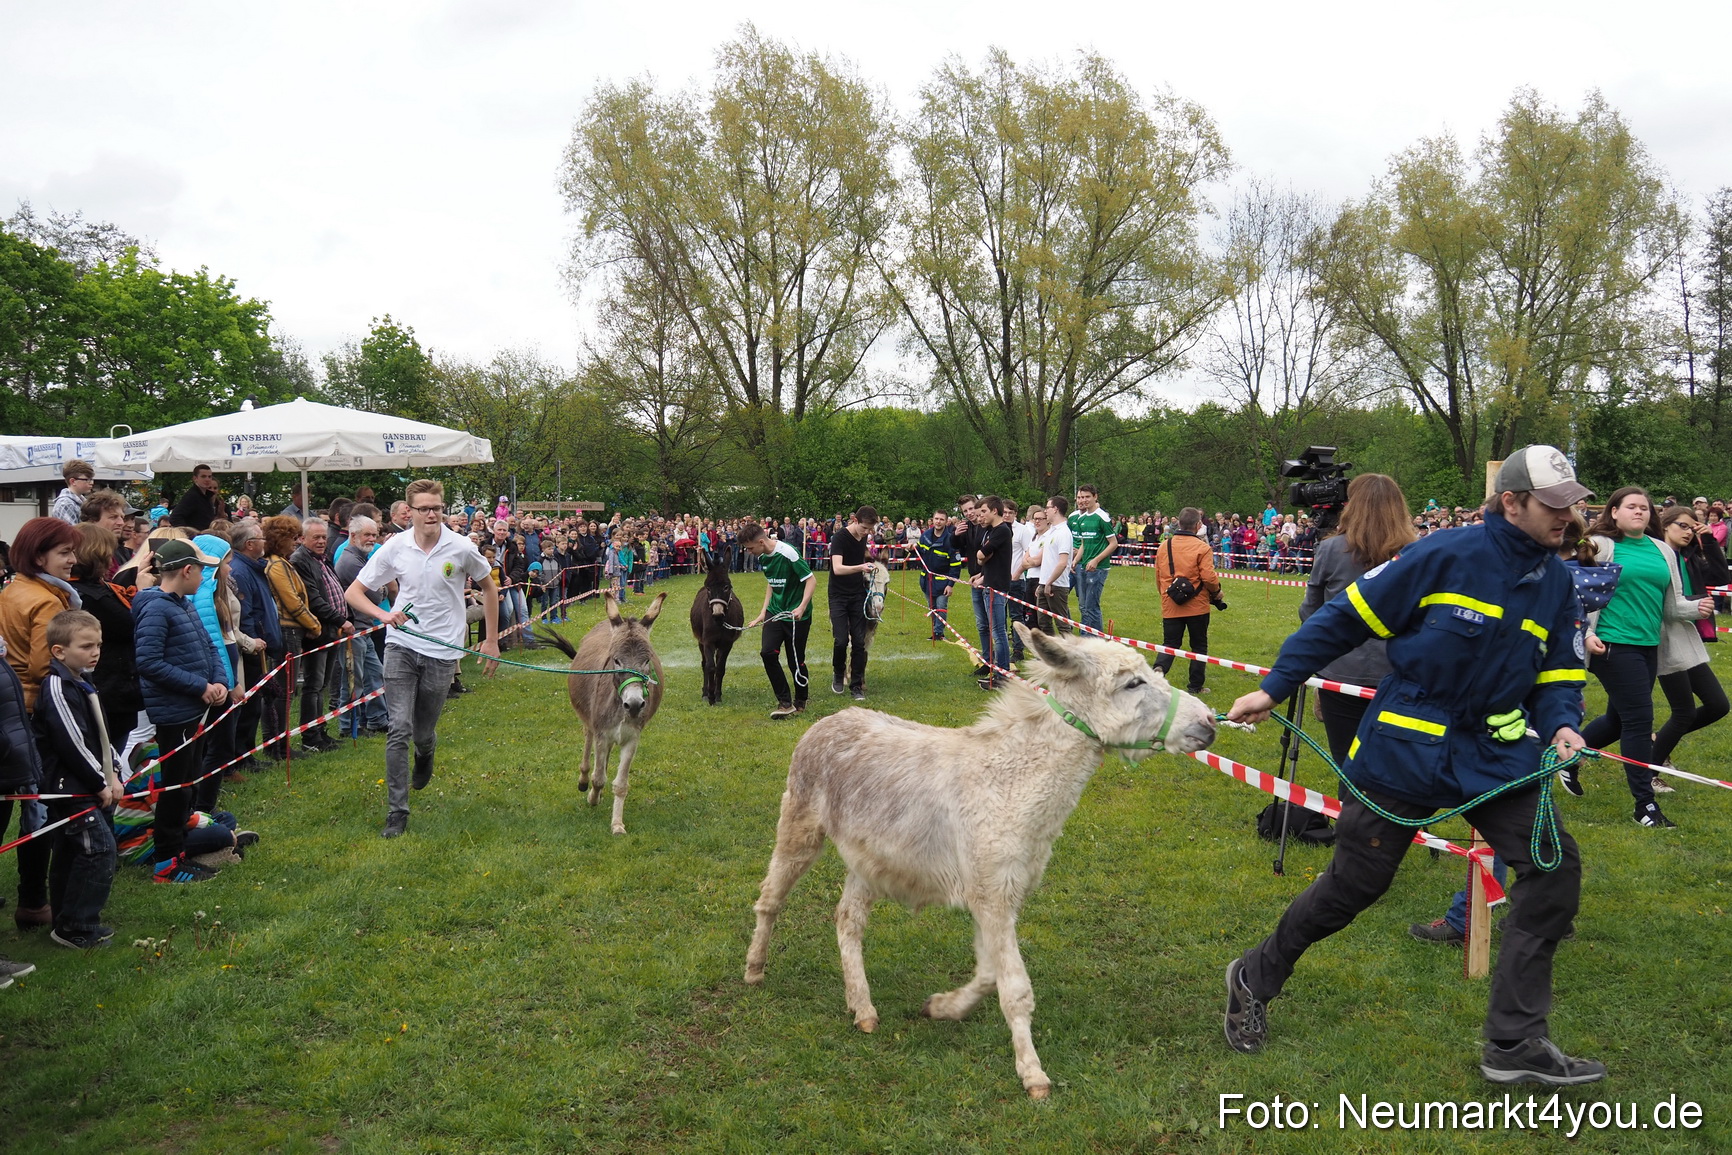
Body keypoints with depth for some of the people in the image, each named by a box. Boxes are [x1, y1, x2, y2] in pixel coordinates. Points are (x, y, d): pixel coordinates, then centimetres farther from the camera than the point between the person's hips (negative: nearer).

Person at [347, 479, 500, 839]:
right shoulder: (395, 547, -4)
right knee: (399, 728, -10)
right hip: (401, 646, 0)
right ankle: (396, 811, -1)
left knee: (423, 732, 9)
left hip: (442, 651, 0)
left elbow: (489, 587, 10)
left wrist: (492, 641, 10)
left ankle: (425, 754, 47)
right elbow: (353, 593, 3)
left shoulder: (461, 548, -6)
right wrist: (384, 615, -18)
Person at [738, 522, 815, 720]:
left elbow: (811, 580, -19)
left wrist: (802, 607, -29)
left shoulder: (788, 553, -20)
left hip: (797, 615, -7)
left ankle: (800, 702, 23)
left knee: (796, 660, 2)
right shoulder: (763, 557, 4)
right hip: (775, 612, 7)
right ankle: (785, 702, -2)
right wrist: (763, 612, 13)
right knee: (767, 652, -10)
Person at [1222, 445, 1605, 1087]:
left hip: (1496, 754, 6)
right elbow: (1344, 619, -12)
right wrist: (1273, 689, -12)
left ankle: (1514, 1044, 5)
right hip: (1403, 753, -5)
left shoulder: (1557, 582, 3)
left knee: (1554, 863, -8)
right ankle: (1254, 978, 30)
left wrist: (1561, 724, -11)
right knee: (1353, 886, 4)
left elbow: (1559, 673, 11)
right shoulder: (1446, 555, -16)